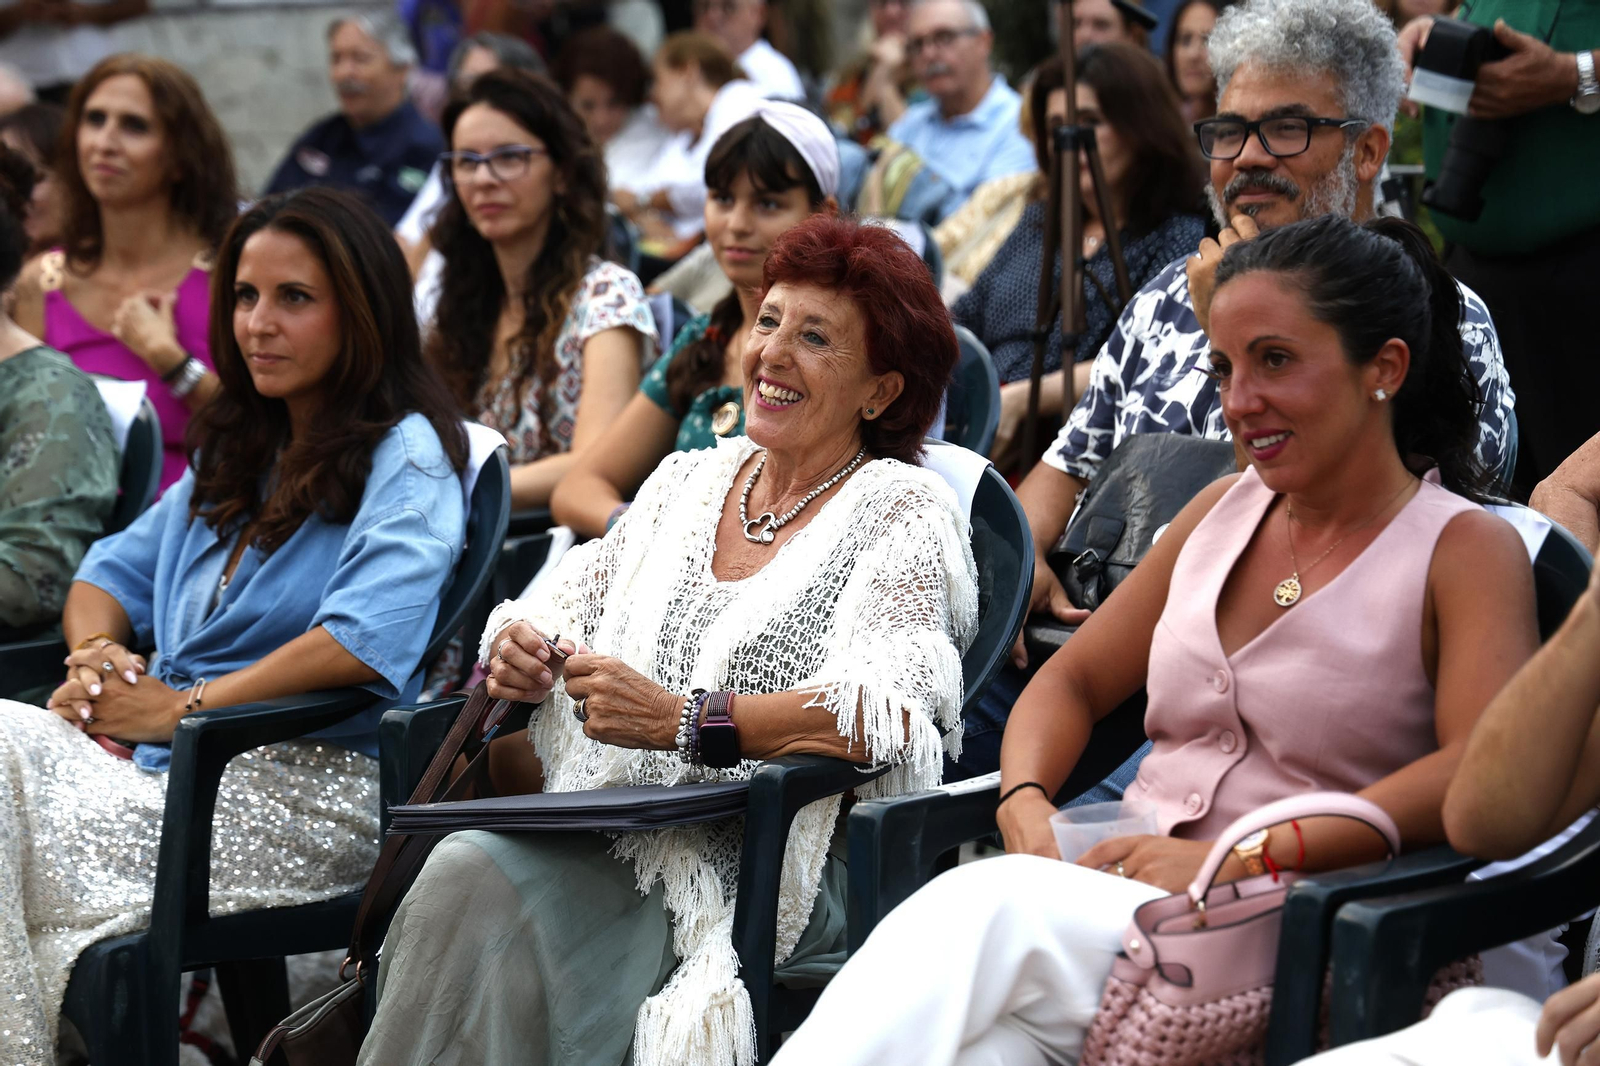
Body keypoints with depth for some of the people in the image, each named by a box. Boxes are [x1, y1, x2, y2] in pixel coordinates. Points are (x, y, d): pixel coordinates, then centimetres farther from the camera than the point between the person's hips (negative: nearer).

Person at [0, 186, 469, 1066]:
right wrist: (96, 652, 0)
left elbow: (364, 642, -18)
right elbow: (118, 568, 25)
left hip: (308, 787, -7)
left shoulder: (405, 457, -2)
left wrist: (180, 708, -17)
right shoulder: (235, 452, 24)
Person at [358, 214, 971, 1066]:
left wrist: (683, 719, -22)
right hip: (607, 841, 5)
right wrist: (520, 651, -2)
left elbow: (893, 715, -16)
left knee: (475, 879, -29)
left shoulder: (904, 510, 0)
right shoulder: (687, 482, 20)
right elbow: (560, 612, 23)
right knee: (466, 874, -28)